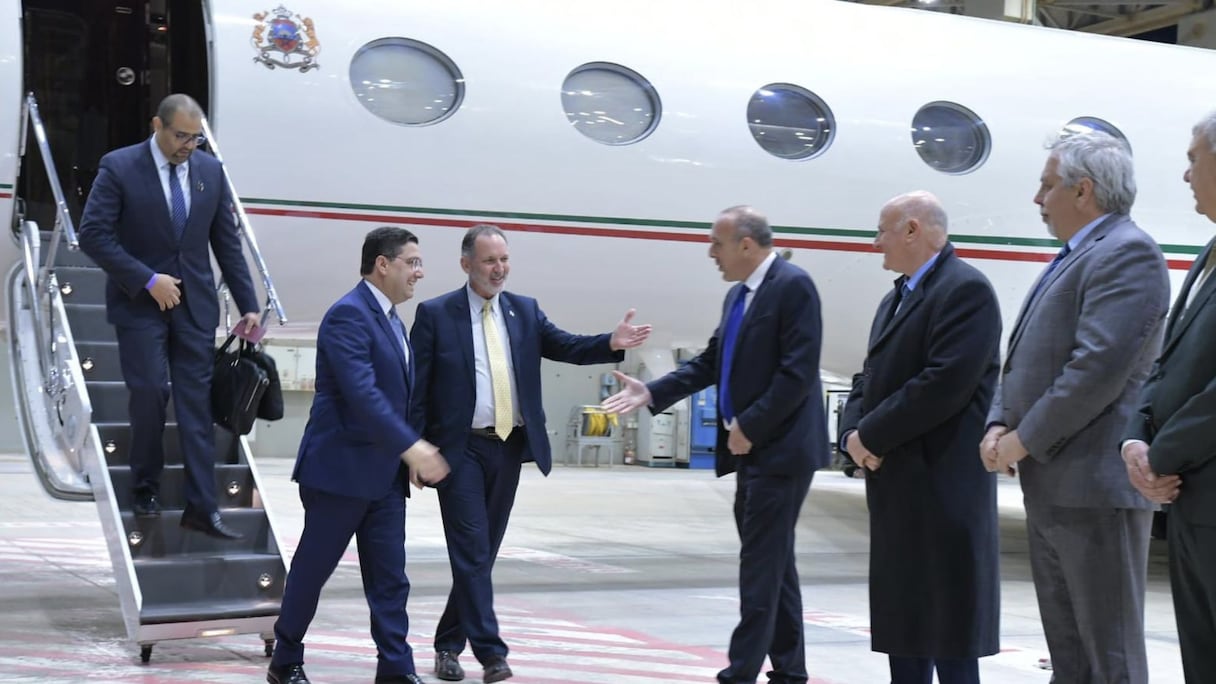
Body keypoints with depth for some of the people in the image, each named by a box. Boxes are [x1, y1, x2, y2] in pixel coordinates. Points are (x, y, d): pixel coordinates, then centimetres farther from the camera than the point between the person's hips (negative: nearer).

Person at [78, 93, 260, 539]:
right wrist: (148, 280, -16)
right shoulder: (119, 167, -7)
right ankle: (146, 487, 19)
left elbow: (227, 242, 8)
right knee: (149, 393, -6)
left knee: (197, 402, 0)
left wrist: (248, 305, 3)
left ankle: (201, 507, 2)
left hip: (195, 303, 3)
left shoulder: (210, 171, 4)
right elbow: (93, 235, -11)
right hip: (140, 302, -3)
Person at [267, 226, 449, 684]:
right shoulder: (348, 314, -15)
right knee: (312, 569, 5)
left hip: (385, 473, 8)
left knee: (390, 577, 5)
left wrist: (412, 455, 7)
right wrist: (411, 446, -32)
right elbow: (362, 393, -27)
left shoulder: (391, 320, 14)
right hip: (341, 468, -8)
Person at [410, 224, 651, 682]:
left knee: (485, 551, 11)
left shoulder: (525, 310, 9)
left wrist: (612, 343, -20)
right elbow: (417, 387, -4)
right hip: (461, 449, -5)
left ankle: (449, 644, 25)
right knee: (472, 551, -8)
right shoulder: (435, 314, -3)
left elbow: (567, 347, -2)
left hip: (510, 447, 5)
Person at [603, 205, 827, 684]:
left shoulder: (793, 286, -13)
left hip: (781, 448, -9)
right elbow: (710, 363, 17)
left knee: (761, 565, -7)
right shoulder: (736, 295, 15)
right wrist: (651, 393, 5)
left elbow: (798, 372, -20)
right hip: (751, 447, 9)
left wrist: (749, 426, -17)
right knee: (773, 562, 12)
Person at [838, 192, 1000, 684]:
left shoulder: (966, 290, -12)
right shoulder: (897, 297, 20)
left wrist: (872, 436, -15)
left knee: (947, 629, -4)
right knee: (905, 623, 14)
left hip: (942, 486, -9)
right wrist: (853, 434, -3)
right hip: (898, 486, 10)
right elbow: (870, 379, 18)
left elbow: (945, 384, -22)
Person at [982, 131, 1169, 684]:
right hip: (1051, 488, 10)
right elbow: (1025, 360, 20)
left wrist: (1024, 440, -15)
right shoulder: (1072, 259, 19)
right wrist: (998, 425, 3)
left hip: (1095, 488, -10)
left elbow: (1098, 368, -22)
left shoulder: (1127, 254, -12)